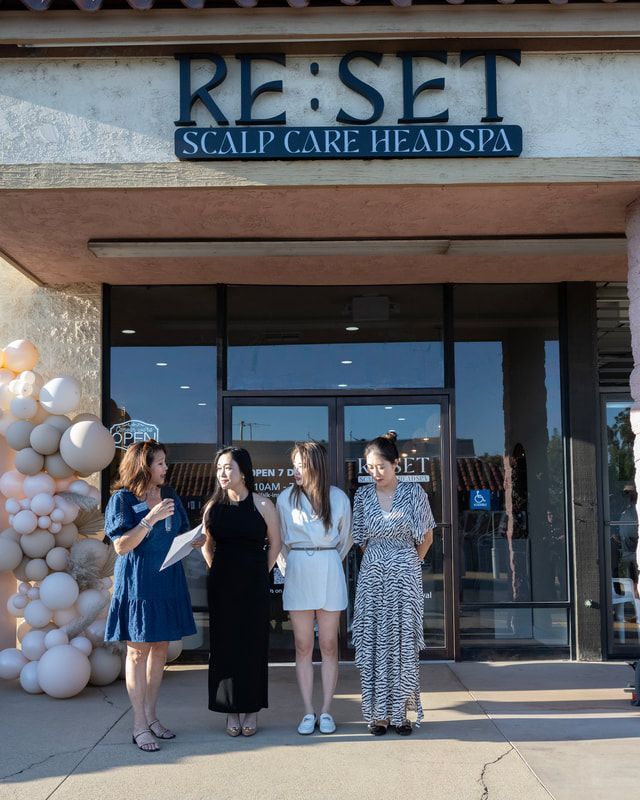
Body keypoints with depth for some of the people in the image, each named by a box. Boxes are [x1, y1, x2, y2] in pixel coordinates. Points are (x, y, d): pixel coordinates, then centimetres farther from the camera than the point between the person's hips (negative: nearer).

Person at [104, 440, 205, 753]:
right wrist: (150, 518, -23)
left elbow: (182, 534, 19)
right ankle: (140, 726, 7)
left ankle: (151, 715, 23)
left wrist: (195, 540, -3)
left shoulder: (169, 495, 10)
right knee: (138, 651, 0)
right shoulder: (123, 499, -7)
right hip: (137, 582, -6)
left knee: (159, 649, 11)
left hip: (168, 581, 6)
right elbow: (121, 546, -15)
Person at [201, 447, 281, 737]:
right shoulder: (213, 506, 3)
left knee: (253, 644, 4)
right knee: (224, 644, 4)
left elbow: (274, 543, 3)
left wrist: (261, 573, 1)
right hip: (221, 584, 2)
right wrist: (217, 570, 6)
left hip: (254, 585, -2)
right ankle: (231, 709, 15)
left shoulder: (262, 504, -4)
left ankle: (251, 708, 15)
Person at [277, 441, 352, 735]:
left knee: (328, 645, 4)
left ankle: (326, 711, 11)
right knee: (303, 646, 3)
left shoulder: (338, 498, 0)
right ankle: (308, 712, 9)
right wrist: (288, 569, 10)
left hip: (329, 573, 0)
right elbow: (280, 541, 10)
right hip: (298, 574, 1)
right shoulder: (286, 498, 0)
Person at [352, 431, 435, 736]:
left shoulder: (414, 492, -2)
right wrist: (379, 559, 12)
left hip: (405, 574, -2)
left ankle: (400, 712, 11)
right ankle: (378, 713, 11)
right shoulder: (363, 495, 4)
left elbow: (427, 536, 8)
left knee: (403, 642, 1)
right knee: (372, 642, 2)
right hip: (372, 576, 2)